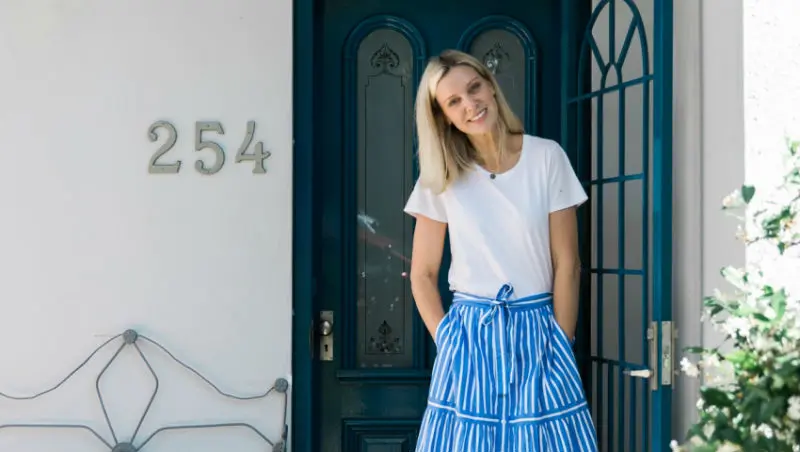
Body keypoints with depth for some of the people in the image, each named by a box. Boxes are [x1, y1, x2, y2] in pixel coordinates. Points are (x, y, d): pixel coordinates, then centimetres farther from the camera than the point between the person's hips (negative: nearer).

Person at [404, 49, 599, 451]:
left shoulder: (547, 157, -3)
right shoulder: (441, 176, 1)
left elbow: (566, 265, -1)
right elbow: (423, 275, 5)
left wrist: (560, 346, -5)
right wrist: (449, 342, -3)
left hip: (537, 331, 0)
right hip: (470, 333, 1)